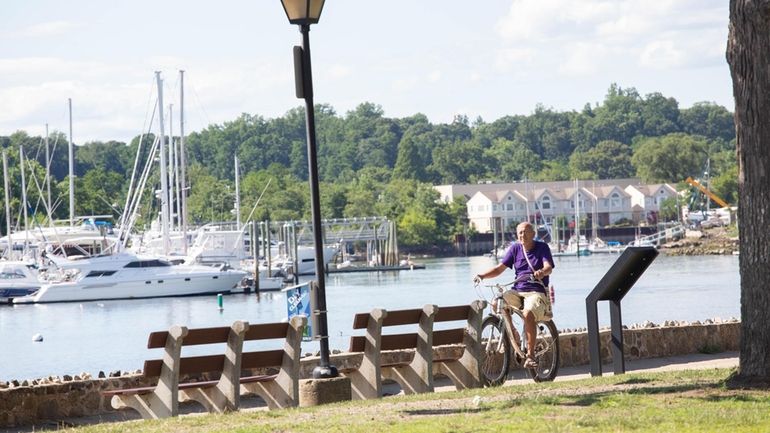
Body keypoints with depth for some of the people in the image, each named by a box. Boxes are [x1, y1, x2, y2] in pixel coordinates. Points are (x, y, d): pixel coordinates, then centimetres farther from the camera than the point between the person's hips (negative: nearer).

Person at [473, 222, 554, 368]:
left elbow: (549, 267, -15)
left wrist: (542, 272, -40)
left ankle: (530, 355, -26)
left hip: (536, 292, -4)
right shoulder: (515, 248, 10)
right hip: (517, 291, 4)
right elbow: (500, 268, 7)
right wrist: (482, 275, -10)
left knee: (528, 313, -35)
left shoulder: (542, 247, 0)